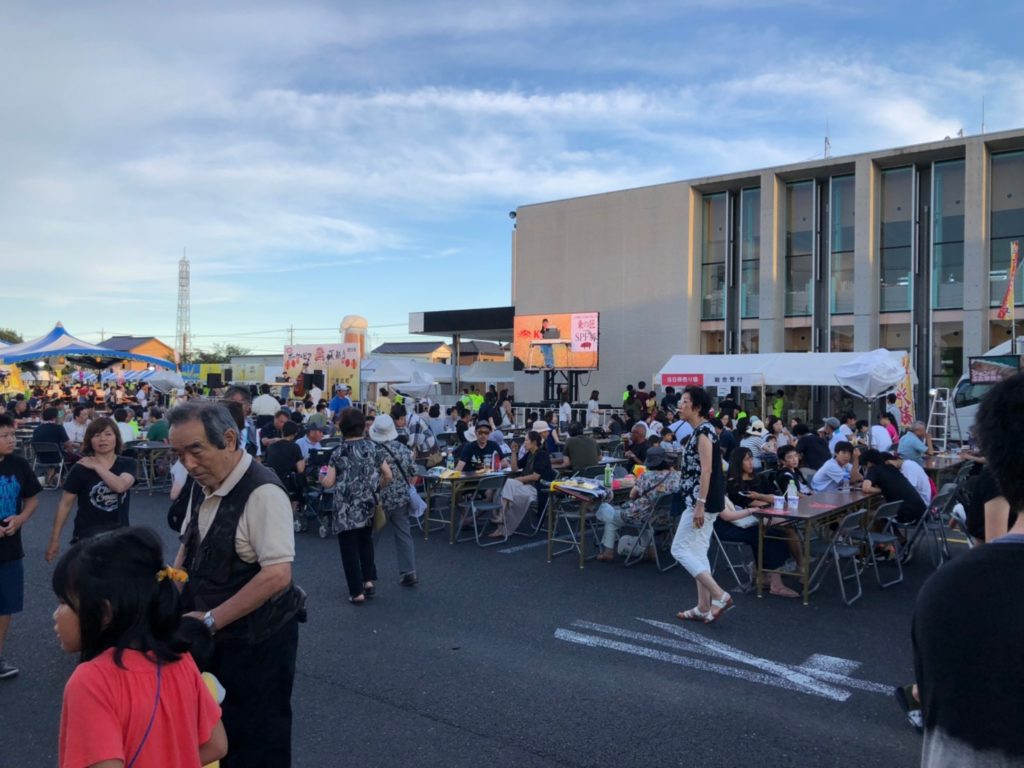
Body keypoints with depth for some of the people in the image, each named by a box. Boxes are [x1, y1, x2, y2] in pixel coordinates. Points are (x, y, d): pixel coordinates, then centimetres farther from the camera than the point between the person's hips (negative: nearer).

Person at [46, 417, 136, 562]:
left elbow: (120, 486, -25)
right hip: (87, 536, -2)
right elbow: (65, 504, -3)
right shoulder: (81, 468, -7)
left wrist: (97, 466, -18)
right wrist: (54, 539, -2)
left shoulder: (127, 465, -3)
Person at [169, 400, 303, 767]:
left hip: (256, 640, -8)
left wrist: (210, 619, -24)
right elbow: (188, 548, 15)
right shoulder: (204, 485, 3)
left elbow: (277, 575, -29)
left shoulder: (262, 493, -25)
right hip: (215, 636, 8)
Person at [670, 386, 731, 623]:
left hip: (703, 501, -10)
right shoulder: (700, 431, 14)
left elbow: (706, 470, -22)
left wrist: (699, 505, -25)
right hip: (701, 501, 10)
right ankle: (704, 607, 17)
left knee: (680, 549, -5)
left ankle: (720, 596, -5)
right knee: (697, 552, 12)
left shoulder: (703, 431, -15)